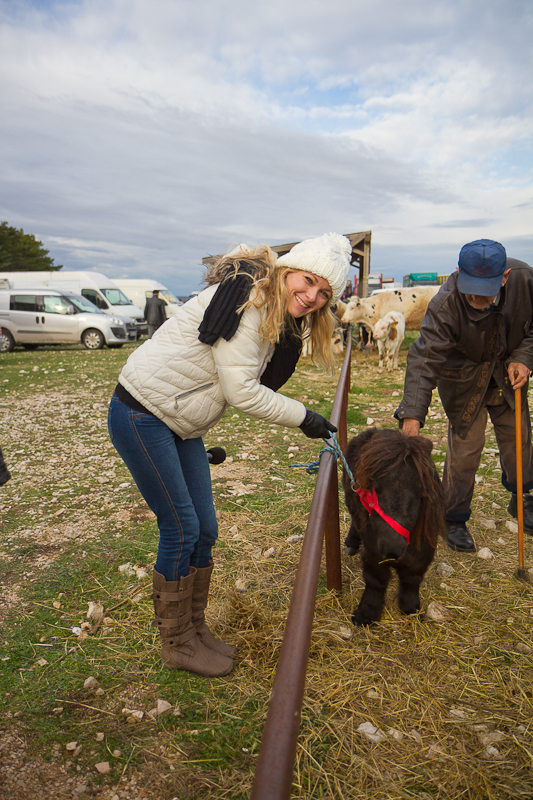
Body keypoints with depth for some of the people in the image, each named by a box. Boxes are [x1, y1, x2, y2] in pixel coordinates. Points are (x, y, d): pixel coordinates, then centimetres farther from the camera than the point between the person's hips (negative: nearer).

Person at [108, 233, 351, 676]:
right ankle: (177, 644, 18)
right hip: (141, 414, -9)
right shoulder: (246, 295, -22)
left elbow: (265, 381, 3)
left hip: (183, 426, 9)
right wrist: (303, 417, -16)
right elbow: (241, 392, -24)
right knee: (181, 529, -3)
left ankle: (195, 630, 29)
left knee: (205, 529, 10)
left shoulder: (279, 315, 8)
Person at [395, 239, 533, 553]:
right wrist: (412, 414, -48)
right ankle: (455, 519, 14)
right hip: (463, 378, -4)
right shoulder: (445, 305, -35)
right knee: (465, 446, -6)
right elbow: (424, 359, -39)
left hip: (507, 373, 4)